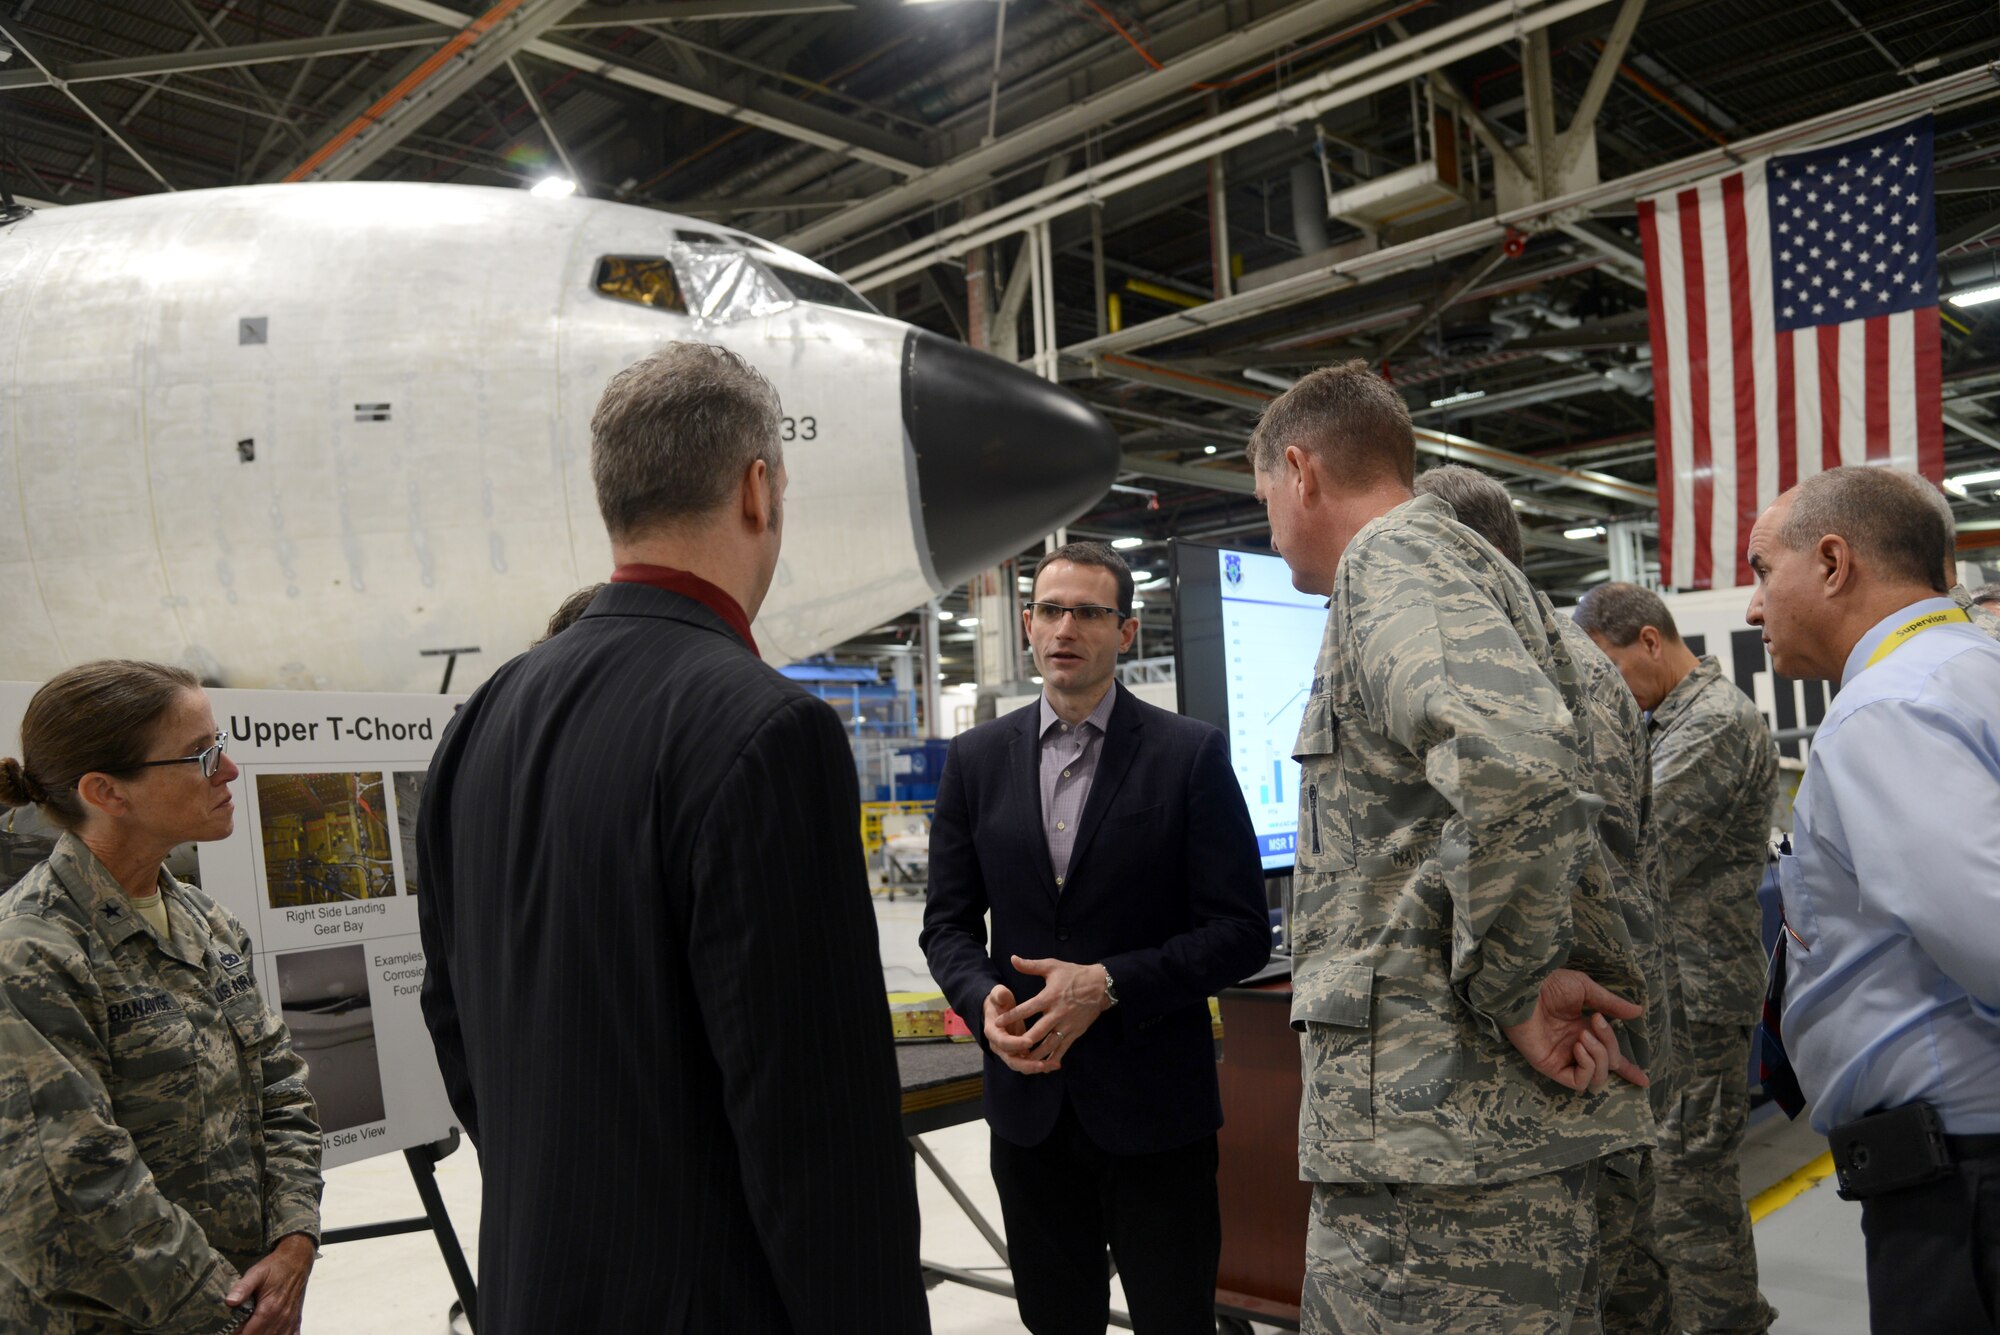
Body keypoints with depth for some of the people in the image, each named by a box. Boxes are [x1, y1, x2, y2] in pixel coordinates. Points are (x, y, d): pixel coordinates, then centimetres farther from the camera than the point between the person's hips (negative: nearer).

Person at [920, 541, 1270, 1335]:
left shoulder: (1191, 755, -7)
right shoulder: (977, 759, 3)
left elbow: (1242, 932, -9)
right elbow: (949, 922, 7)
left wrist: (1108, 984, -19)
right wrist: (982, 999, -14)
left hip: (1153, 1100, -3)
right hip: (1028, 1098, 3)